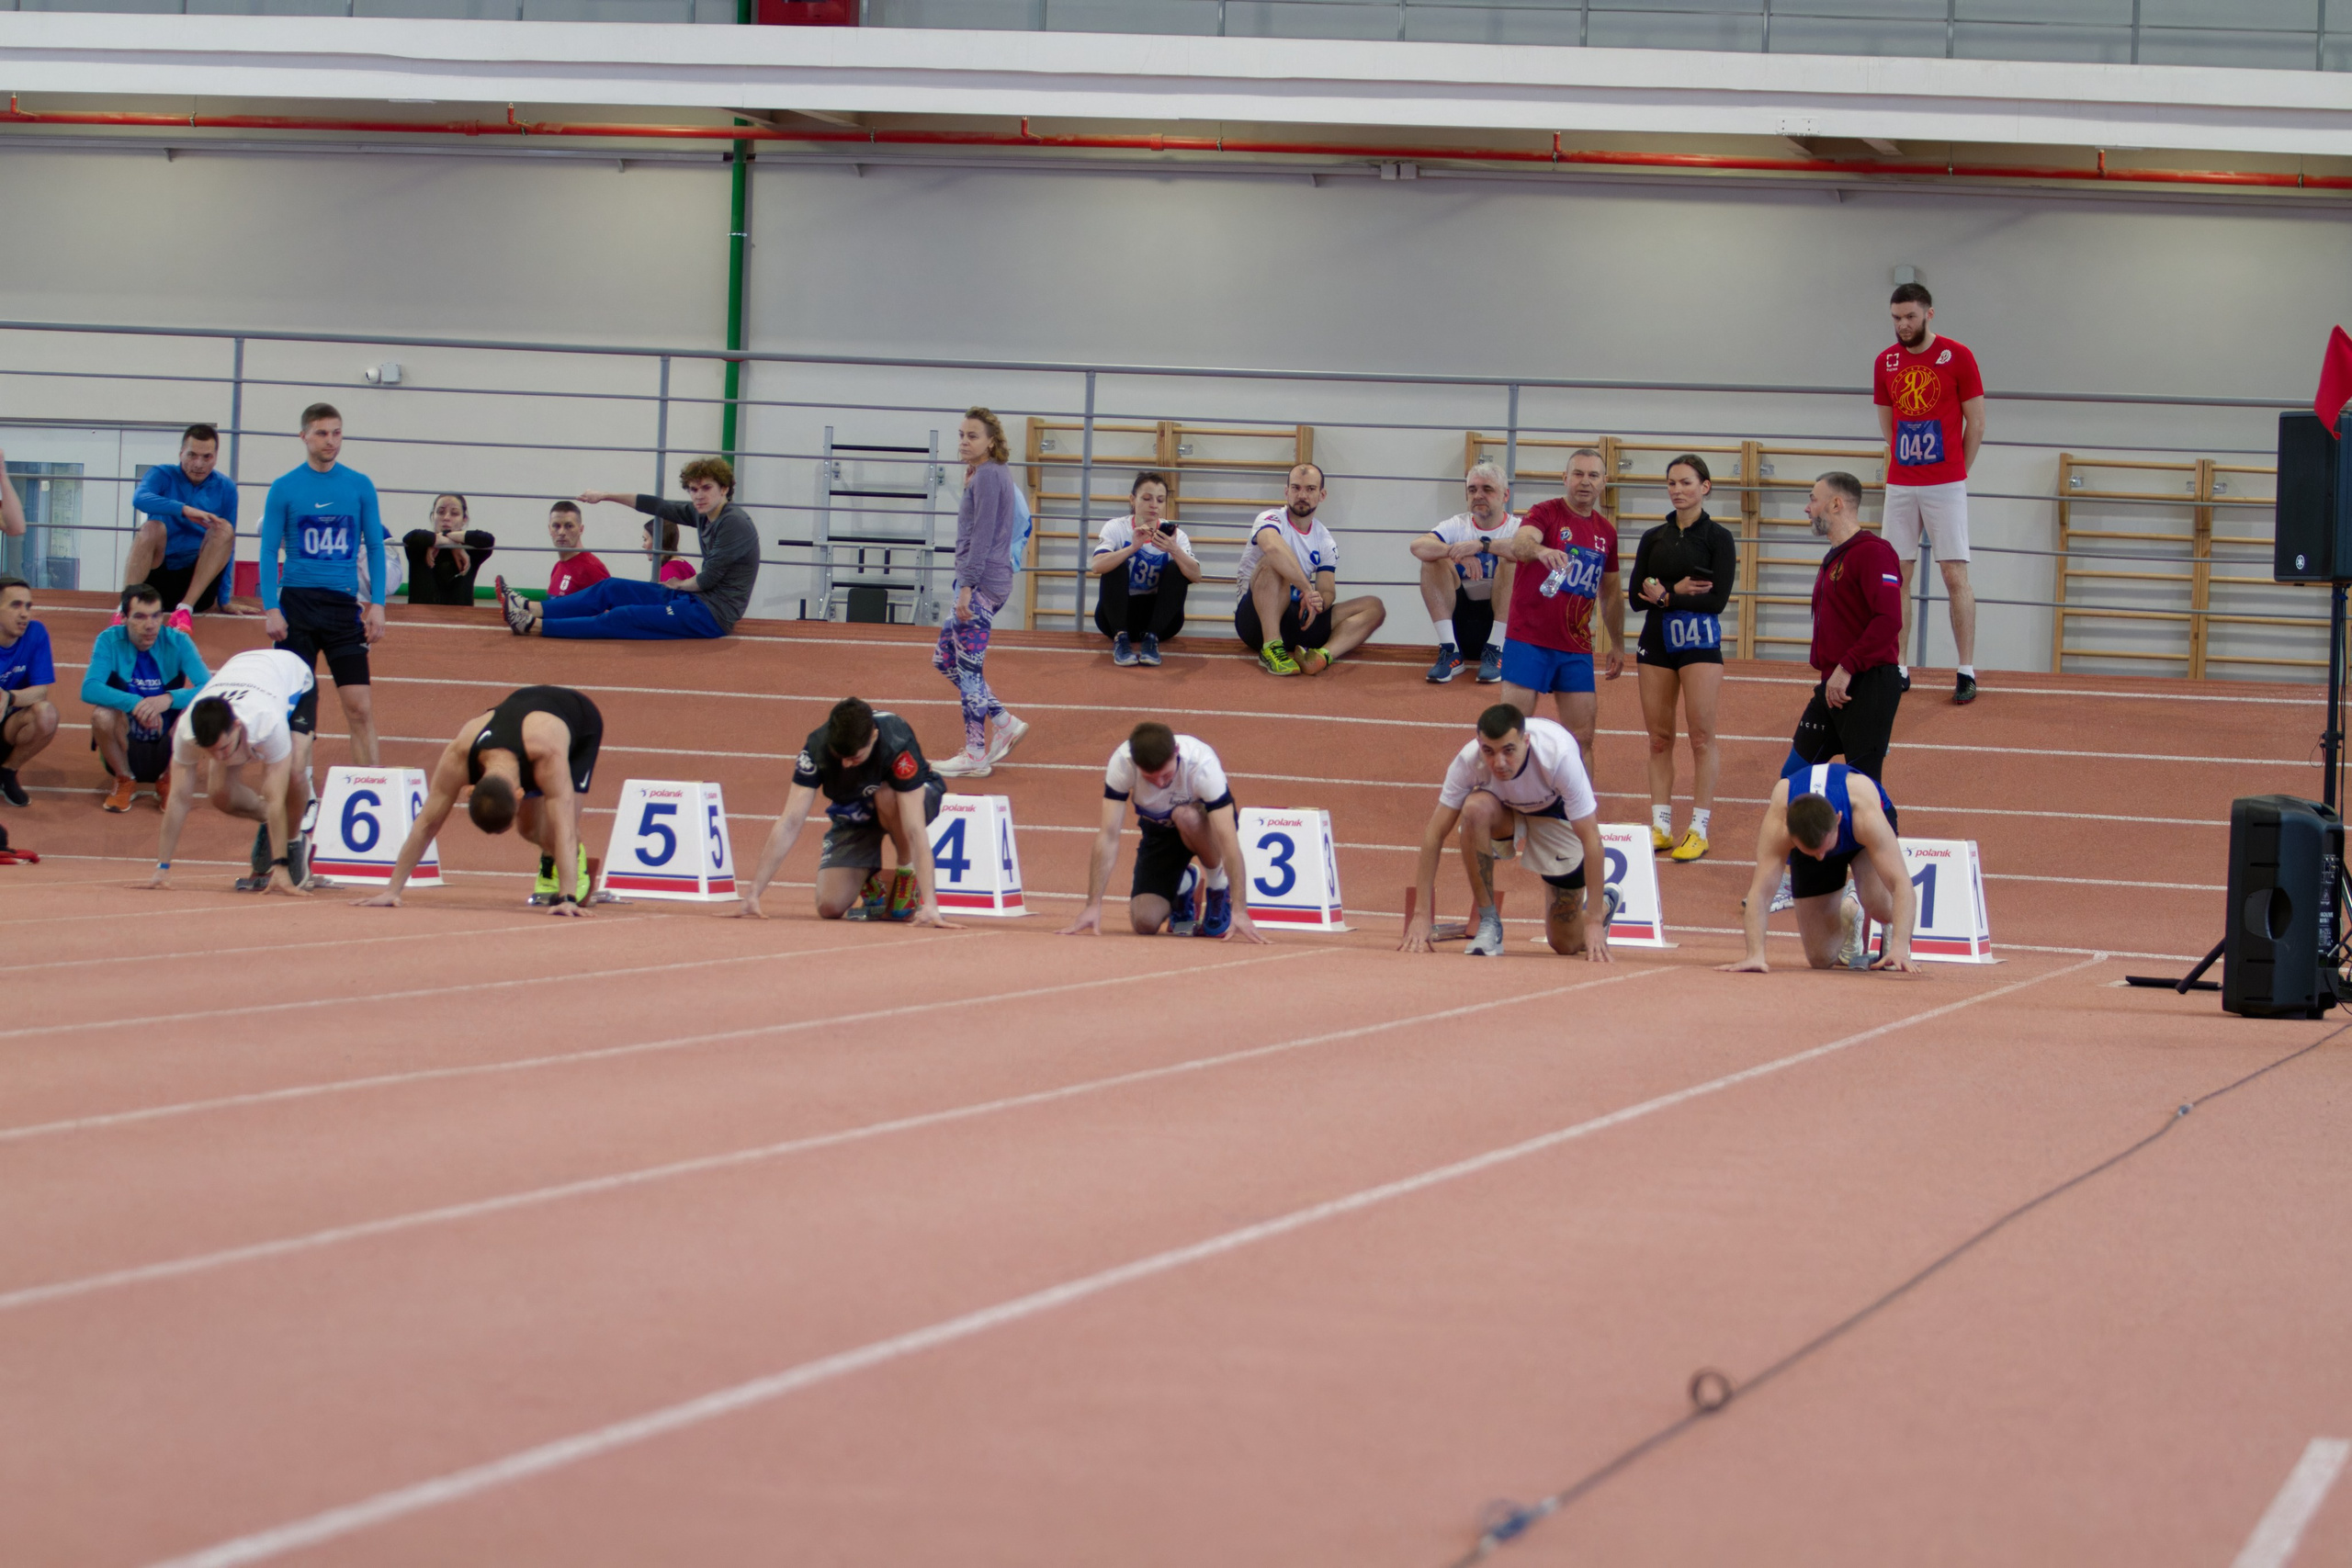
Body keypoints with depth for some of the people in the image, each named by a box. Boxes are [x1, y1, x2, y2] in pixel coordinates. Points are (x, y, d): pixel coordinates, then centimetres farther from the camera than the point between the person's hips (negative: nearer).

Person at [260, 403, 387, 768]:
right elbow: (268, 551, 2)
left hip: (344, 605, 1)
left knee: (360, 707, -6)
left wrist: (377, 604, 0)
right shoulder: (284, 488, 1)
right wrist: (271, 609, -7)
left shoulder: (360, 486, 5)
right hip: (296, 604, -1)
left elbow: (375, 547, 8)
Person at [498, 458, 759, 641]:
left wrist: (681, 585, -1)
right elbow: (658, 506, 19)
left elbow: (709, 579, -20)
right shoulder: (703, 513, 8)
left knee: (627, 617, -16)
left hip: (714, 613, -10)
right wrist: (605, 496, 25)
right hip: (693, 597, 10)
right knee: (611, 589, 9)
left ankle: (535, 627, -18)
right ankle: (531, 610, 7)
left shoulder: (734, 522, -19)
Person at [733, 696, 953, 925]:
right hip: (854, 817, 2)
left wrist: (929, 905, -50)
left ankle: (907, 873, -11)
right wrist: (753, 894, -36)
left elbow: (915, 830, -42)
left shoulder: (898, 744, -37)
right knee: (829, 908, -18)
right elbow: (790, 823, -30)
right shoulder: (817, 747, -29)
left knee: (886, 796, -38)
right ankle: (869, 880, 15)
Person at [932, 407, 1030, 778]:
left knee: (969, 667, -4)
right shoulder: (989, 474, 15)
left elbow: (982, 536, -19)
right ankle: (1006, 723, 17)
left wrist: (967, 586, -20)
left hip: (981, 584, -10)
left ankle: (975, 754, 3)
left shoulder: (988, 476, -14)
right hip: (980, 583, 10)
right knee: (944, 658, 15)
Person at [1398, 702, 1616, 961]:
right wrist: (1421, 916, -31)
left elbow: (1591, 839, -34)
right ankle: (1488, 924, -20)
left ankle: (1605, 903, 37)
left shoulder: (1559, 755, -38)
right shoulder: (1469, 758, -33)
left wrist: (1595, 924, -35)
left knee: (1567, 945, 0)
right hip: (1504, 811, 1)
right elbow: (1435, 833, -26)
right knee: (1475, 808, -36)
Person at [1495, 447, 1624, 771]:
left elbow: (1611, 592, 23)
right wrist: (1539, 550, -50)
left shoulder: (1606, 532, 12)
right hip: (1529, 642, -5)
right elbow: (1520, 542, -28)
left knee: (1582, 738, 4)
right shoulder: (1545, 513, -5)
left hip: (1577, 649, 5)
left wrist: (1618, 644, 22)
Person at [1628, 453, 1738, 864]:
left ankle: (1699, 829, -4)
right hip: (1656, 640, 4)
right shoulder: (1653, 538, 10)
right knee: (1659, 738, 5)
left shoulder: (1718, 538, -1)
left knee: (1701, 736, -6)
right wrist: (1678, 591, -12)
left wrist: (1666, 597, -12)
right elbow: (1637, 595, 3)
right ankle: (1661, 827, 9)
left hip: (1699, 641, -4)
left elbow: (1717, 598, -11)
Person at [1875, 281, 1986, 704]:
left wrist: (1956, 475, 5)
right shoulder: (1885, 363, 7)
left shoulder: (1957, 357, -4)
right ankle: (1897, 668, 9)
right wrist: (1900, 467, 14)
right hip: (1900, 486, 4)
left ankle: (1966, 673, -4)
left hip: (1946, 486, -4)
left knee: (1956, 577, -5)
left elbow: (1976, 423, 1)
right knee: (1897, 577, 3)